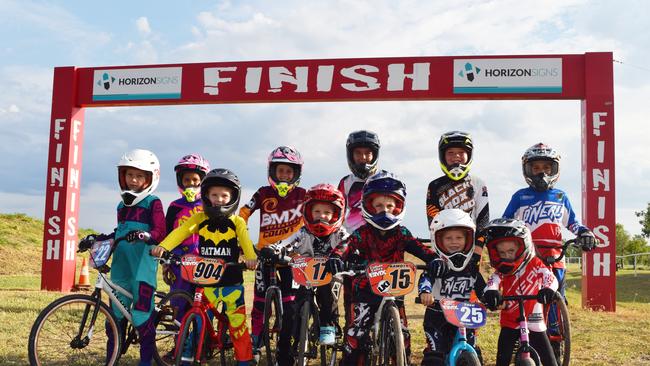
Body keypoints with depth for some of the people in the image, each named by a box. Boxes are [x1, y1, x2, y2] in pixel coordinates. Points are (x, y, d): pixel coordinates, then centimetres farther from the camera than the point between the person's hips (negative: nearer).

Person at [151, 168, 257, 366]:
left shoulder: (237, 222, -1)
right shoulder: (200, 219, 2)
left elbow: (245, 241, -17)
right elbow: (181, 231, -11)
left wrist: (251, 257, -39)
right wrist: (163, 246, -29)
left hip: (231, 279, -1)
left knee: (237, 320, 4)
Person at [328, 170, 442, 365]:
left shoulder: (400, 233, 1)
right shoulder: (364, 232, -5)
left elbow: (417, 247, -15)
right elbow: (348, 244, -23)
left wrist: (433, 258, -36)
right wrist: (336, 256, -46)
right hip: (366, 289, -2)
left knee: (401, 333, 4)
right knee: (357, 332, -7)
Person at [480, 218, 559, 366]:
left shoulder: (535, 264, -7)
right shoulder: (501, 271, -3)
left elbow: (550, 278, -21)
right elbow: (493, 283, -22)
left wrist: (548, 289, -46)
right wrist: (491, 293, -48)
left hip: (533, 322, -1)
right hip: (510, 323, 1)